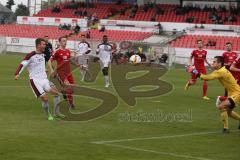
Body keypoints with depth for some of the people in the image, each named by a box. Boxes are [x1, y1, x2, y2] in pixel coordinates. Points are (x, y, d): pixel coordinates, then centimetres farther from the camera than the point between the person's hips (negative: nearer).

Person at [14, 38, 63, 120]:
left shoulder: (42, 54, 10)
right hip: (35, 80, -7)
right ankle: (48, 115, 8)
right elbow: (22, 64, -18)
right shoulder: (31, 55, -12)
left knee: (56, 92, -10)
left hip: (44, 79, 7)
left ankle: (56, 112, 4)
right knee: (45, 98, -15)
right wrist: (17, 74, -31)